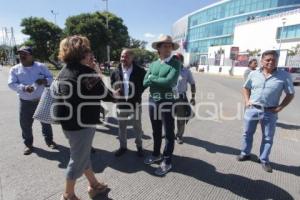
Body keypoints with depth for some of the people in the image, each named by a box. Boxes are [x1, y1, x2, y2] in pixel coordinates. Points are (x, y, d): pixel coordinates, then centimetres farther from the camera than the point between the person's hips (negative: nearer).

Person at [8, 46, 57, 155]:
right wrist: (24, 88, -26)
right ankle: (28, 144, 29)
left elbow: (51, 78, 0)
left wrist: (45, 81, -23)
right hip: (25, 102, 1)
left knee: (46, 121, 12)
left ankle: (49, 140, 31)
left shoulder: (41, 66, 0)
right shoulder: (15, 69, 1)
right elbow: (11, 84, -6)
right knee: (25, 124, 8)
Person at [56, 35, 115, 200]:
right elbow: (104, 94, -19)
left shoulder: (64, 71, 9)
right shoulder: (85, 71, -19)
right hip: (81, 123, -9)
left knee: (83, 155, 21)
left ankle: (94, 185, 40)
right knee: (78, 159, 9)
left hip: (68, 121, 10)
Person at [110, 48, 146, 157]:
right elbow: (112, 85, 11)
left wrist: (138, 94, -5)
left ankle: (139, 146, 34)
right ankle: (123, 146, 35)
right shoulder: (116, 72, -1)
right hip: (121, 104, 3)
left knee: (137, 127, 13)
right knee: (122, 127, 16)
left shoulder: (140, 71, -9)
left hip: (135, 104, -2)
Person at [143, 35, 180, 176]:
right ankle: (156, 154, 39)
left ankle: (167, 162, 23)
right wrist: (160, 80, -13)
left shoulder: (175, 63, -7)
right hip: (153, 101, 5)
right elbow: (145, 82, 0)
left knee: (169, 133, 7)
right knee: (156, 131, 19)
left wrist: (152, 78, -9)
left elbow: (169, 82, -22)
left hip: (167, 102, -5)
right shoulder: (153, 64, 9)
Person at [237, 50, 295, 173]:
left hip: (270, 112, -1)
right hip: (252, 109, 2)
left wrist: (279, 108, -8)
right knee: (247, 133, 12)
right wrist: (247, 101, 0)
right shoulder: (253, 74, 1)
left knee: (268, 138, 10)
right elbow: (246, 88, 13)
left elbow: (290, 94, 2)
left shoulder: (284, 76, -5)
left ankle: (264, 160, 29)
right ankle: (245, 154, 32)